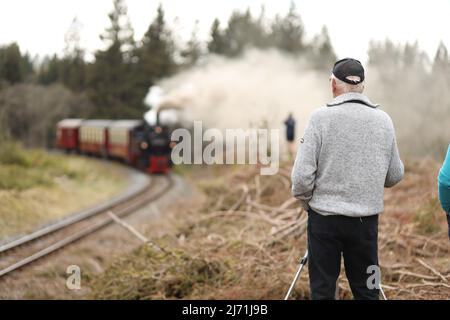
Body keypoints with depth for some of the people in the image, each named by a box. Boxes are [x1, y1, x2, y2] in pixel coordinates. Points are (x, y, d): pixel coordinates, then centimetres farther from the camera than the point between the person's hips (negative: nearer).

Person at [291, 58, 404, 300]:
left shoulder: (321, 118, -9)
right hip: (367, 219, 3)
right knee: (367, 290, 12)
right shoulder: (383, 120, 1)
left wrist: (306, 201, 7)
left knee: (322, 290, 6)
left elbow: (302, 174, -12)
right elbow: (395, 176, 6)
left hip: (324, 217, -3)